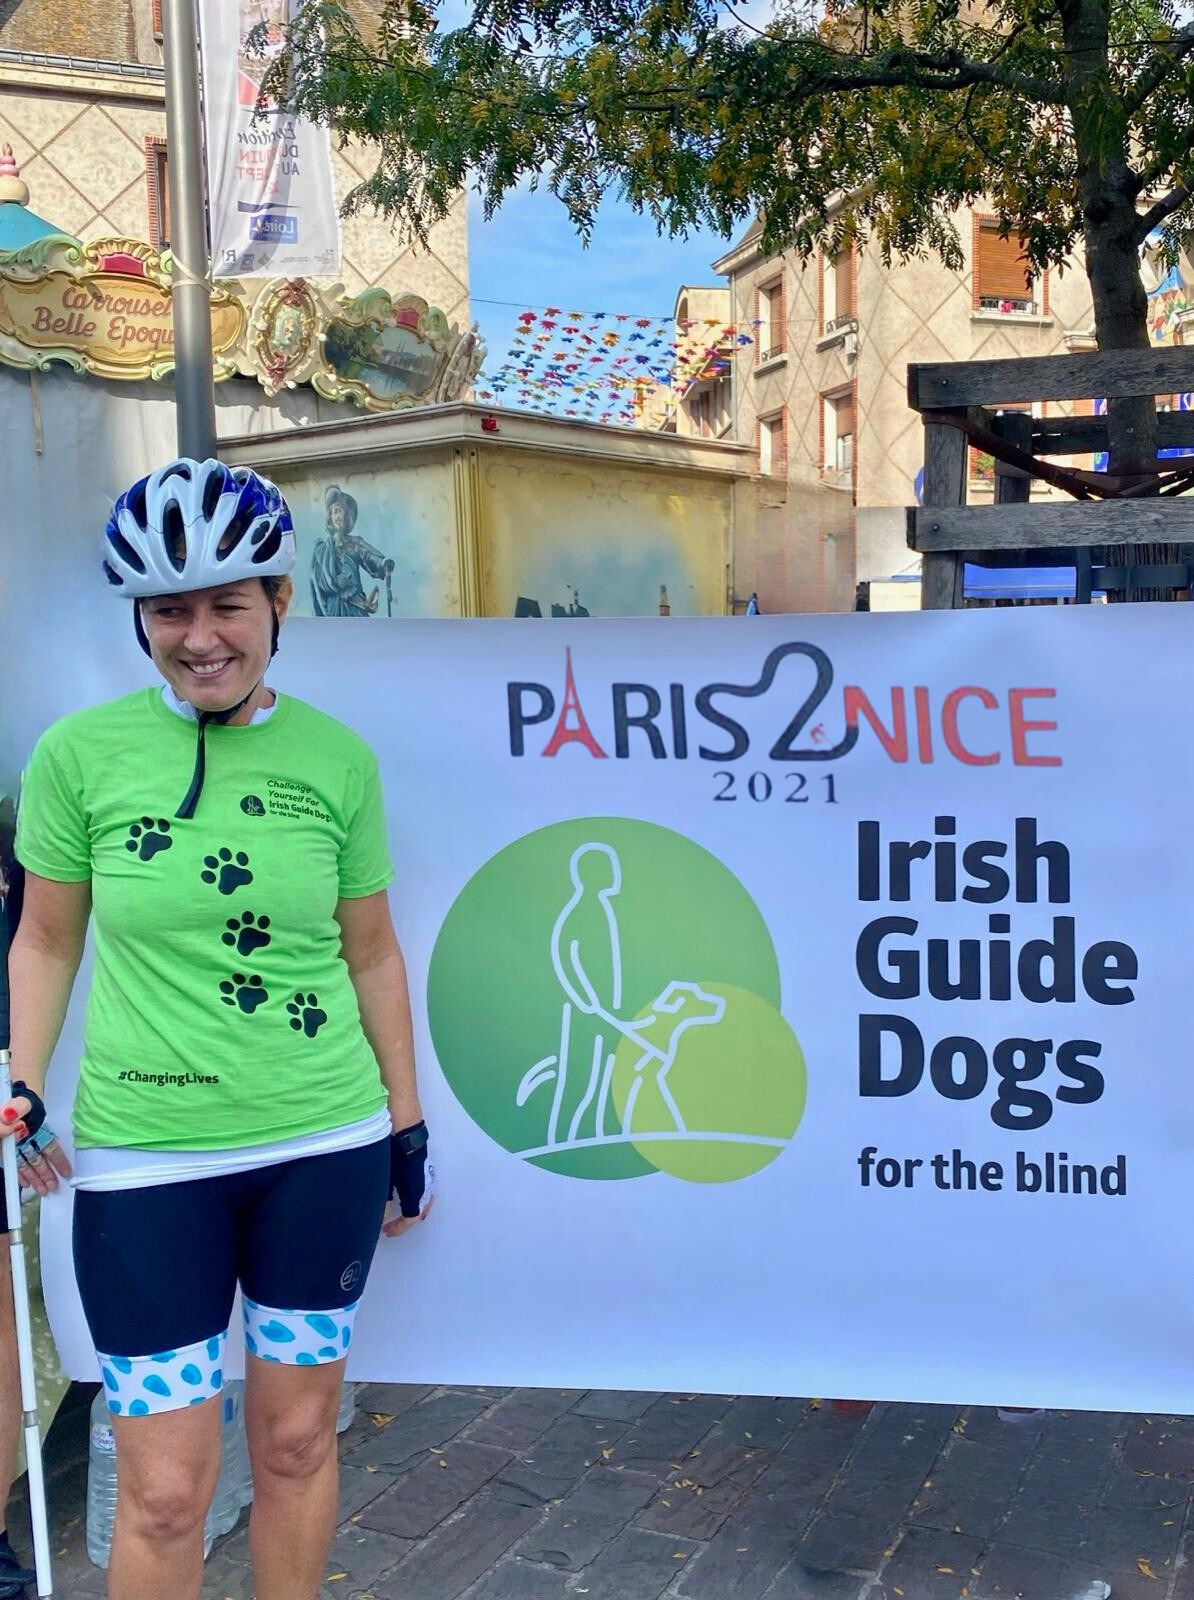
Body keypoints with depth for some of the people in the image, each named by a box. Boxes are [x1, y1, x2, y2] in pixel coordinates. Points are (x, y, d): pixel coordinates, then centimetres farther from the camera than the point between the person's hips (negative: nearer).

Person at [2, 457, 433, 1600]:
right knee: (166, 1487, 3)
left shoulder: (338, 758, -1)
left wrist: (406, 1123, 10)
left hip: (325, 1145, 2)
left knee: (296, 1435, 15)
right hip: (145, 1160, -1)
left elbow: (371, 952, 7)